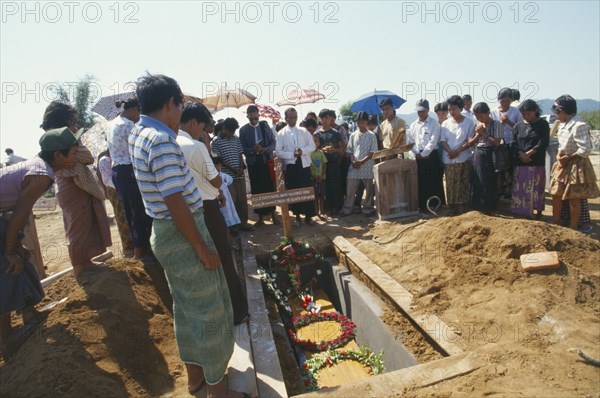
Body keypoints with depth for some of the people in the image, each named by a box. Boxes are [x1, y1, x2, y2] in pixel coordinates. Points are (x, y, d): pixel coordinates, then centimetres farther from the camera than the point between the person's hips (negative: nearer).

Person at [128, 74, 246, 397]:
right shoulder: (161, 141, -23)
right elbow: (175, 203, -26)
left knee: (185, 307, 23)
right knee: (209, 312, 7)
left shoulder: (139, 133, 7)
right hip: (182, 235, -10)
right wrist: (203, 248, -20)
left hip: (164, 233, 10)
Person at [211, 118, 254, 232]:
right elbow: (218, 159, -7)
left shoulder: (237, 140, 11)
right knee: (231, 200, -3)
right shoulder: (217, 142, -4)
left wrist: (242, 167, -4)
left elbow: (240, 155, 13)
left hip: (239, 175, 5)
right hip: (227, 176, -5)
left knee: (243, 199, 8)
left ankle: (243, 222, 19)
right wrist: (232, 169, -14)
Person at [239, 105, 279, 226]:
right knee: (257, 190, 6)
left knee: (270, 188, 7)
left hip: (267, 161, 1)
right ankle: (261, 217, 17)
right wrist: (252, 150, -21)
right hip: (253, 163, 0)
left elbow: (273, 142, 3)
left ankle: (272, 214, 20)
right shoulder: (243, 129, 0)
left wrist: (266, 149, -17)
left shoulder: (265, 126, 4)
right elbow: (242, 149, -2)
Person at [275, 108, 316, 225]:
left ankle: (308, 215, 13)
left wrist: (302, 151, -16)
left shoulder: (304, 131, 7)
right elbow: (278, 152, -7)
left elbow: (312, 146, 2)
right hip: (290, 166, -1)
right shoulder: (281, 134, 0)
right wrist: (292, 154, -17)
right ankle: (297, 216, 20)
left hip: (304, 164, 1)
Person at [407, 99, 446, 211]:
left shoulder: (434, 123, -3)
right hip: (418, 157, 4)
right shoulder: (413, 125, 12)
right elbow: (409, 141, 9)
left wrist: (423, 154, -13)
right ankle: (422, 206, 15)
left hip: (431, 156, -4)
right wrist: (417, 154, -3)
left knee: (434, 183, -2)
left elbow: (433, 141, -11)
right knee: (420, 183, 6)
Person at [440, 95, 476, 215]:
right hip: (449, 160, 3)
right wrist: (450, 151, -15)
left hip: (464, 159, -2)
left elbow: (471, 140, -4)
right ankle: (453, 209, 10)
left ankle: (463, 208, 5)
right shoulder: (445, 123, 9)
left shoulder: (469, 122, 2)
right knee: (450, 185, 3)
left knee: (464, 185, -1)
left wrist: (458, 151, -17)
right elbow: (443, 141, 4)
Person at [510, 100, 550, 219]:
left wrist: (528, 154, -15)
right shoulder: (518, 126, 9)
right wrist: (521, 154, -13)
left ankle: (538, 211, 15)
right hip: (520, 163, 3)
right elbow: (513, 143, 3)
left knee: (537, 188, 3)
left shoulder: (543, 124, 1)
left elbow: (543, 143, -8)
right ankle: (521, 212, 15)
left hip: (537, 163, -3)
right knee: (519, 188, 4)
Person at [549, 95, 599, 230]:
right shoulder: (562, 125, 6)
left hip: (576, 166, -8)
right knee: (556, 194, 12)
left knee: (573, 198, 2)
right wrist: (559, 156, -3)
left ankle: (573, 227, 16)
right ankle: (555, 224, 24)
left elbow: (585, 150, -24)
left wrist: (567, 158, -16)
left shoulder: (579, 126, -21)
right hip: (563, 165, 8)